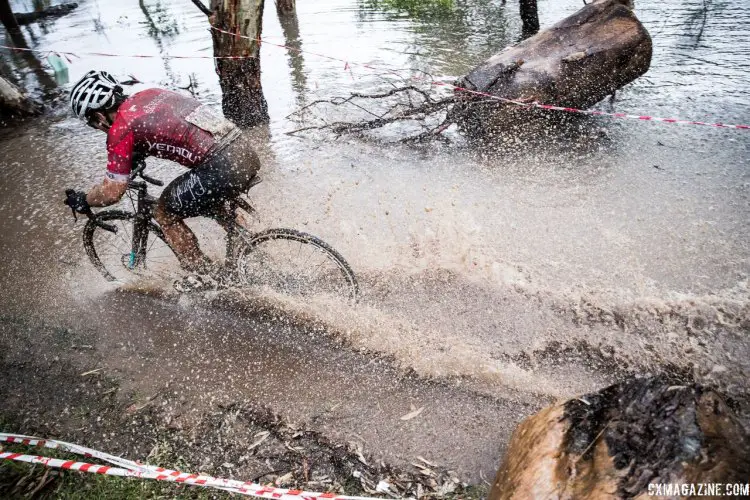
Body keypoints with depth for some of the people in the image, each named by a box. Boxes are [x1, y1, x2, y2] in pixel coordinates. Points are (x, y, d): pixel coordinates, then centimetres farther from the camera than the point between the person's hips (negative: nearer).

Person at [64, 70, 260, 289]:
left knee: (165, 213, 13)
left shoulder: (120, 128, 0)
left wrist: (82, 200, 23)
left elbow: (112, 192, 3)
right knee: (210, 200, 35)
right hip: (247, 153, 8)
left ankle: (205, 278, 19)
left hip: (222, 168, -8)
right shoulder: (150, 93, 21)